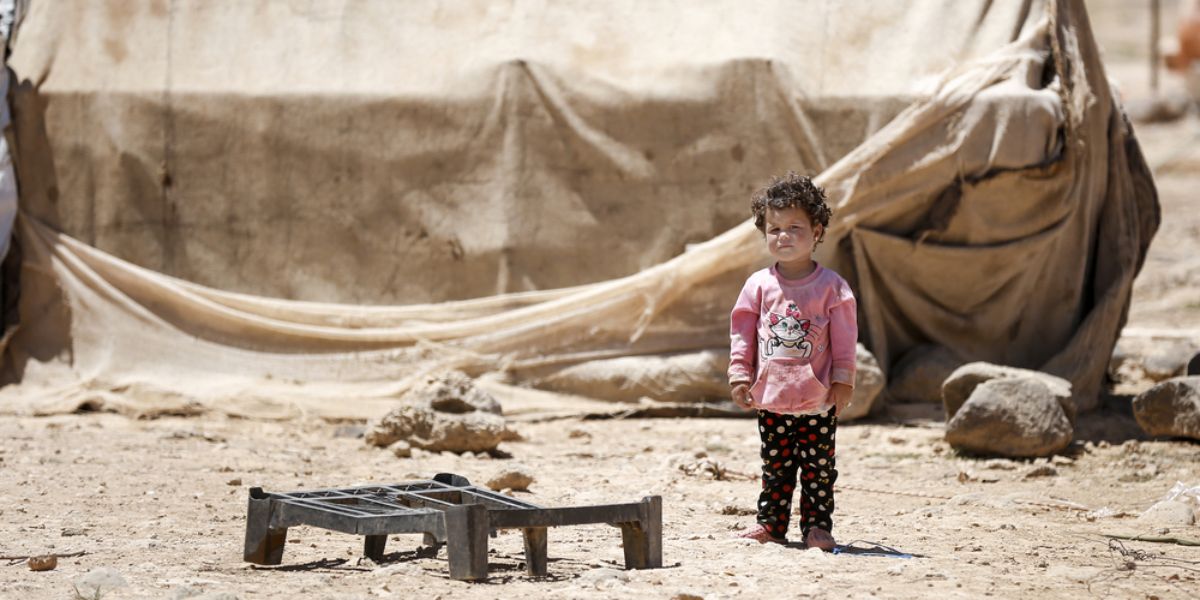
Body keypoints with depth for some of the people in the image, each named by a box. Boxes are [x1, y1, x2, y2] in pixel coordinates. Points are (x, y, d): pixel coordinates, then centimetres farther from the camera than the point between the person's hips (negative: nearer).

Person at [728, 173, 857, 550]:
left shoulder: (831, 286, -2)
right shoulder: (759, 286, 3)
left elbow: (844, 336, -1)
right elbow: (743, 332, 7)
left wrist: (843, 379, -5)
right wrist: (739, 374, 1)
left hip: (818, 398, -2)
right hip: (771, 397, 2)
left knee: (818, 467, 2)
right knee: (776, 466, 8)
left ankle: (817, 526, 8)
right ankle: (771, 524, 15)